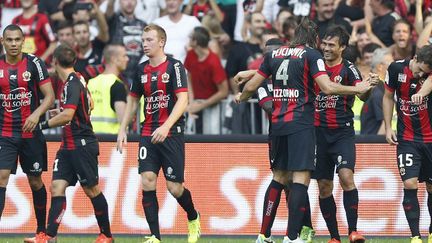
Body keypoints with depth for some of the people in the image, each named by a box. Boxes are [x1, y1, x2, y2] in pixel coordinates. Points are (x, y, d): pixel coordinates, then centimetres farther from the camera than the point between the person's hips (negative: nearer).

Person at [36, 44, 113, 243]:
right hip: (68, 146, 9)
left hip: (82, 145, -9)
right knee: (57, 187, -2)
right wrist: (59, 113, 30)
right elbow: (87, 106, 29)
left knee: (92, 189, 2)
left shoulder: (72, 83, -17)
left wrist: (45, 124, -14)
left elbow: (67, 116, -27)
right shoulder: (77, 80, 12)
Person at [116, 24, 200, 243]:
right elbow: (133, 100, 21)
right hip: (148, 133, 5)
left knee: (174, 187, -2)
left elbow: (182, 100, -15)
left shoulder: (174, 67, -7)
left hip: (172, 133, -5)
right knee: (147, 182, -10)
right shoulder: (142, 69, 10)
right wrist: (123, 129, 12)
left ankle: (193, 218, 29)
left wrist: (166, 127, -26)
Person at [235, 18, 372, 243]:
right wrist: (357, 89, -2)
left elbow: (251, 86, 16)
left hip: (278, 123, 6)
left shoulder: (274, 54, 12)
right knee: (301, 178, -7)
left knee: (279, 177, 15)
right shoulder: (311, 55, -3)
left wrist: (241, 97, 37)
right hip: (301, 123, -6)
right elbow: (327, 87, -13)